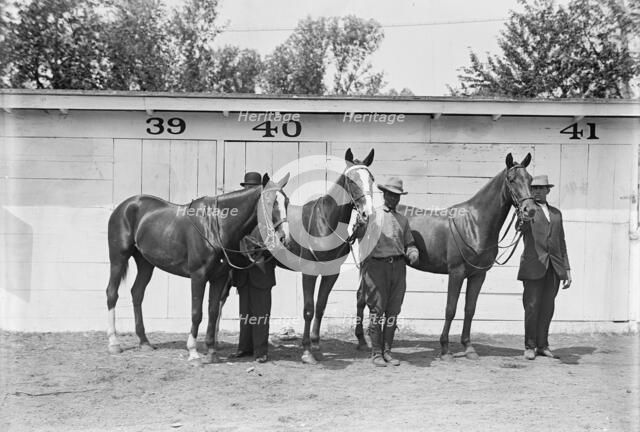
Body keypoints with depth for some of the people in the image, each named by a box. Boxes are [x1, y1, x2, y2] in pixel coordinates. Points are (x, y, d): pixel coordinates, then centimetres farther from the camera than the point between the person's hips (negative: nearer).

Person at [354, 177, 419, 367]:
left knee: (393, 311, 7)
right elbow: (361, 237, -5)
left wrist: (413, 253, -2)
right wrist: (359, 228, -26)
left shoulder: (403, 220, 16)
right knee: (377, 309, -3)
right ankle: (376, 353, 6)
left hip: (398, 266, 4)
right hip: (377, 265, -4)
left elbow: (409, 243, 19)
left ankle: (387, 351, 16)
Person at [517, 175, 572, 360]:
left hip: (554, 267, 4)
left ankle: (542, 345, 18)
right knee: (532, 306, -2)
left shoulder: (556, 213, 18)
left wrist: (567, 269, 13)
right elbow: (522, 228, -18)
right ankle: (530, 346, 10)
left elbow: (561, 243, 18)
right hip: (533, 265, -4)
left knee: (548, 307, 7)